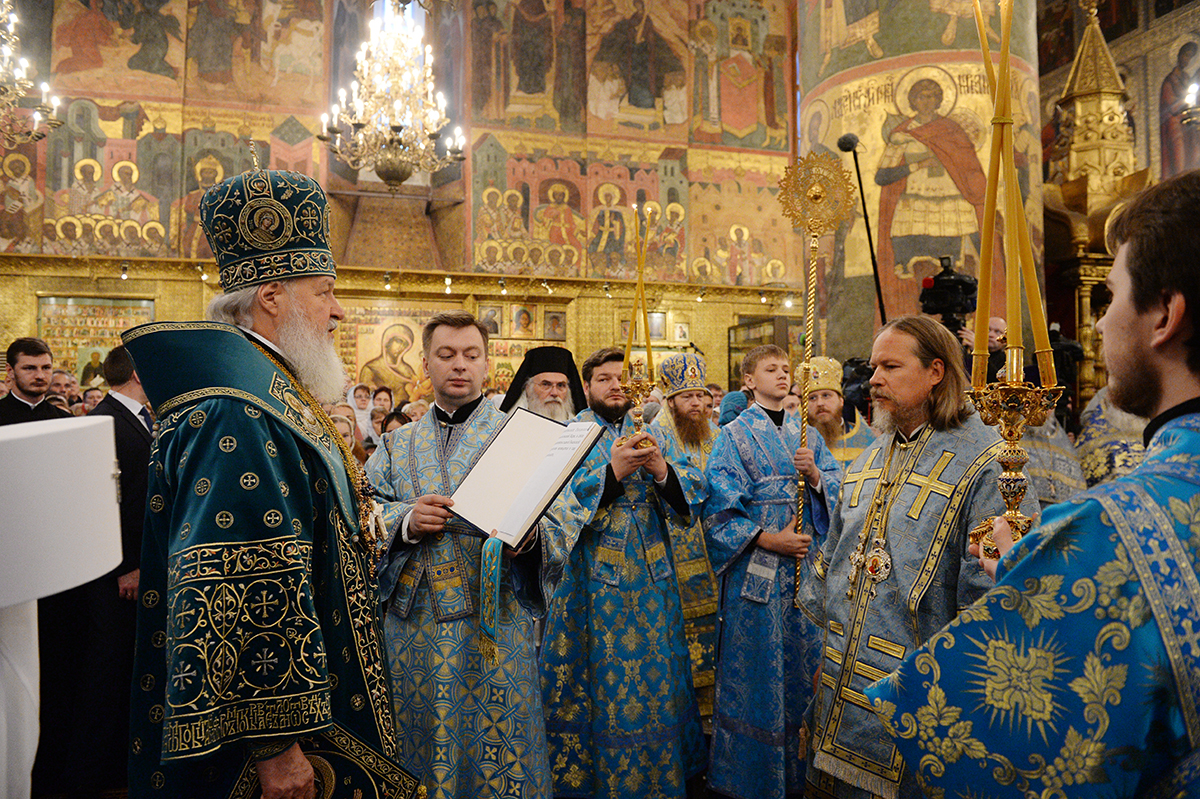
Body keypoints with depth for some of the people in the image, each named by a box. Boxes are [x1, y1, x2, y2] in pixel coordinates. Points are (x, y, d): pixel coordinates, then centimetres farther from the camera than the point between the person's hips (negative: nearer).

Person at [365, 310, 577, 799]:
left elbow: (559, 524, -5)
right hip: (413, 625, 3)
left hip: (495, 625, -3)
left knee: (496, 753, 3)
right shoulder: (399, 444, 13)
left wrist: (528, 534, -27)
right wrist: (405, 521, -14)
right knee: (421, 750, 13)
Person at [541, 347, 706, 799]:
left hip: (652, 578, 4)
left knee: (656, 681, 13)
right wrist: (612, 470, -25)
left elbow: (695, 488, 0)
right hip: (593, 581, -3)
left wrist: (663, 470, -20)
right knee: (601, 687, 4)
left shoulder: (653, 434, 9)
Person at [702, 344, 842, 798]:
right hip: (757, 569, -5)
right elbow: (720, 508, -10)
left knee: (800, 668, 12)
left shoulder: (807, 434, 12)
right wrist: (767, 539, -17)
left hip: (804, 564, 5)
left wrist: (814, 474, -13)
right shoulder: (735, 435, -4)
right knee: (755, 672, 2)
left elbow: (837, 489, 7)